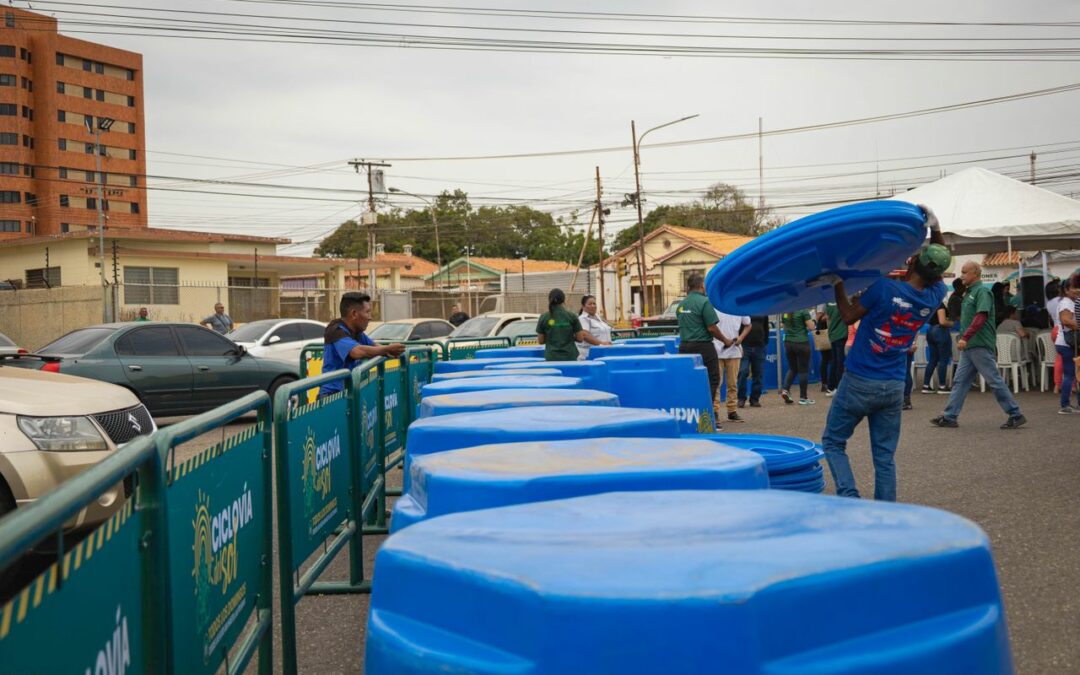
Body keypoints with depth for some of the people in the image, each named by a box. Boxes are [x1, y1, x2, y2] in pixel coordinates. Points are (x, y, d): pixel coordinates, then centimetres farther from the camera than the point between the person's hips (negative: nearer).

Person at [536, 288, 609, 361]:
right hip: (570, 357, 1)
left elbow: (540, 341, 4)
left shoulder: (544, 318, -1)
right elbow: (580, 338, 2)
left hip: (552, 358, 0)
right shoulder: (571, 317, 0)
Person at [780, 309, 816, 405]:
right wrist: (811, 321, 8)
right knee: (803, 370, 3)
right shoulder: (803, 311, -11)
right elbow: (811, 327, -11)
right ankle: (803, 397, 6)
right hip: (801, 343, -5)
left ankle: (785, 389, 2)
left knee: (792, 368, 19)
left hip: (788, 343, 5)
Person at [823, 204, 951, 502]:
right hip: (894, 388, 4)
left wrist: (837, 285, 9)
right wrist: (935, 228, 7)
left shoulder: (884, 287, -16)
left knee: (833, 442, 8)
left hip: (859, 382, -4)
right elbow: (941, 262, 18)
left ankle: (850, 500, -7)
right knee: (885, 456, 10)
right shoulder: (934, 297, -2)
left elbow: (849, 316, -3)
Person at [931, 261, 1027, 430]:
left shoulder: (982, 292, -10)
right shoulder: (969, 293, 18)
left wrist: (965, 337, -26)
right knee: (960, 381, 6)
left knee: (994, 381, -4)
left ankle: (1016, 415, 5)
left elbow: (980, 317, -21)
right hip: (969, 346, 9)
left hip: (980, 346, -9)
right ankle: (949, 417, 7)